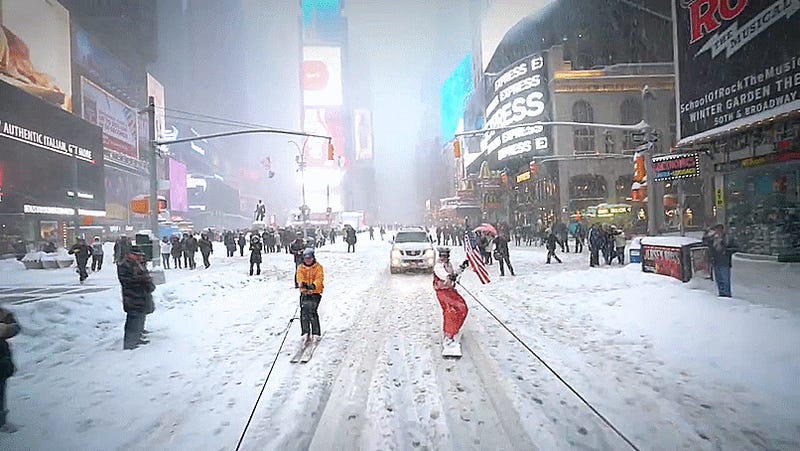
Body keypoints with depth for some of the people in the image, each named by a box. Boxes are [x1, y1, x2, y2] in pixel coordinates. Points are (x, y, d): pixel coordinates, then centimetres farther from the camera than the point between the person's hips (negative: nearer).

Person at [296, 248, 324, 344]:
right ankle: (305, 333, 9)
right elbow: (299, 278, -7)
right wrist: (302, 284, -30)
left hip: (315, 292, -3)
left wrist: (314, 285, -33)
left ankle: (316, 333, -4)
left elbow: (319, 278, -12)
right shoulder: (300, 267, 10)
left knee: (312, 312, -13)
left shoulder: (318, 267, 2)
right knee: (304, 313, -4)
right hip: (304, 293, 3)